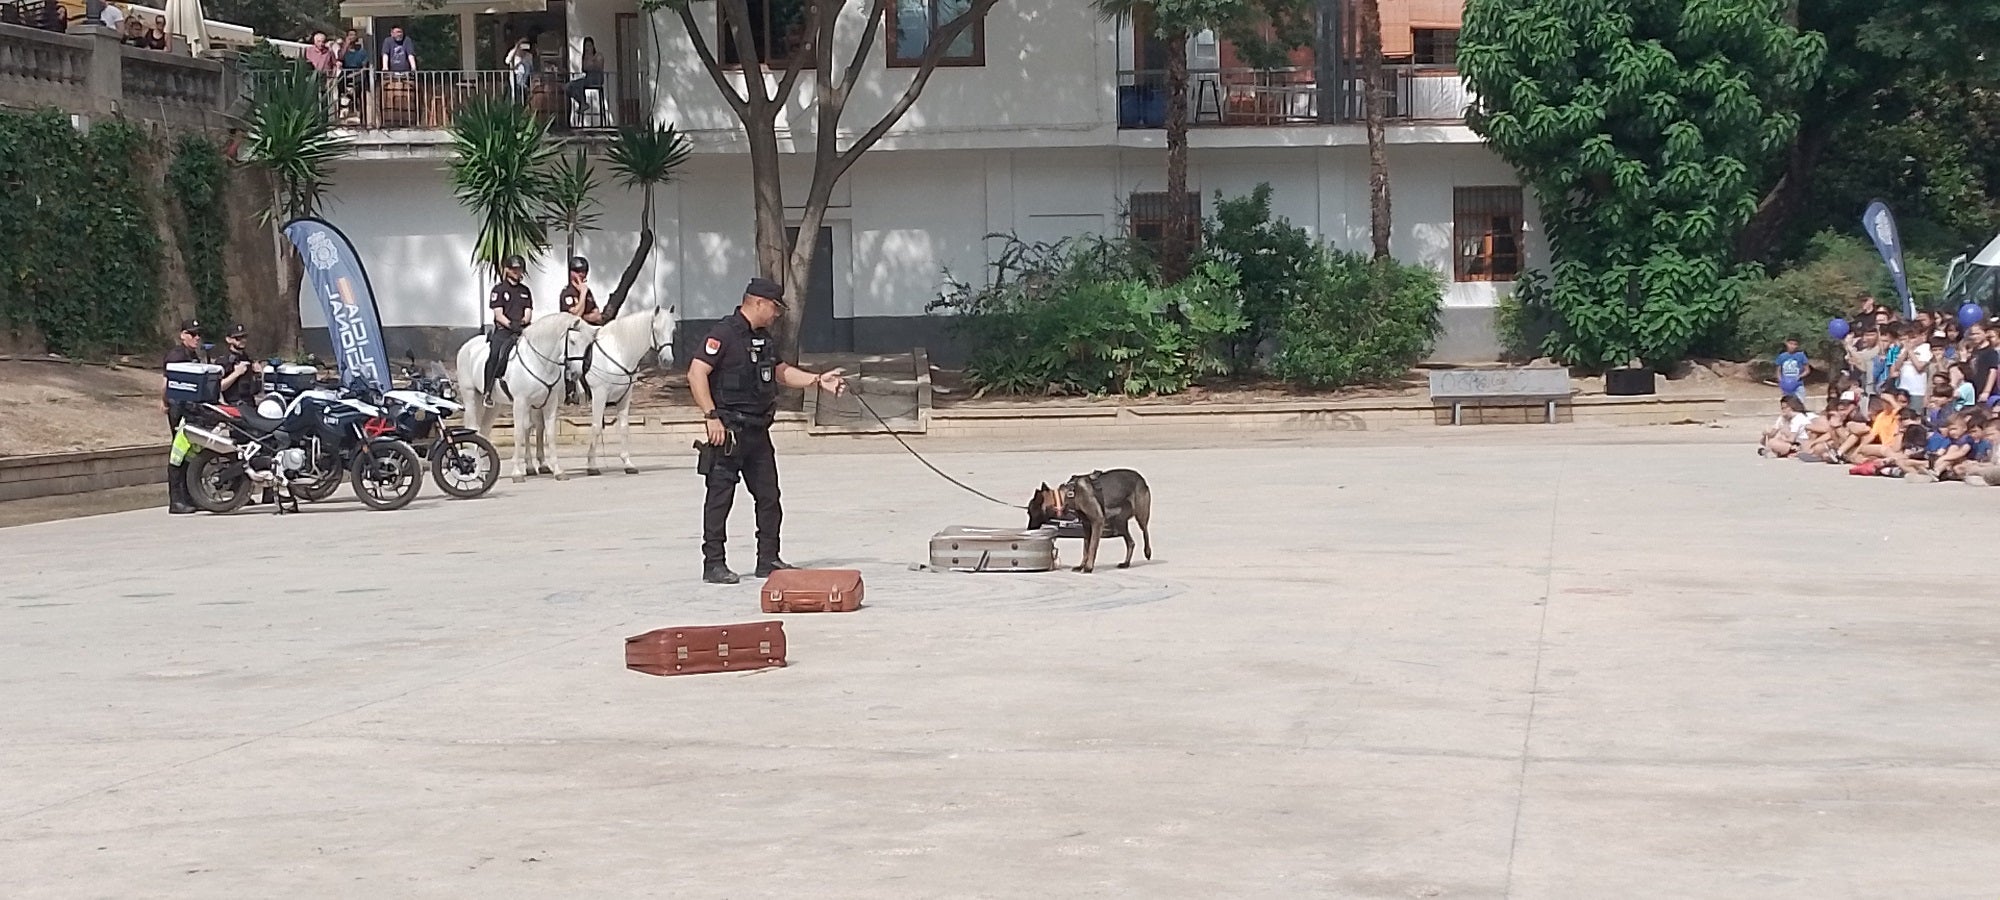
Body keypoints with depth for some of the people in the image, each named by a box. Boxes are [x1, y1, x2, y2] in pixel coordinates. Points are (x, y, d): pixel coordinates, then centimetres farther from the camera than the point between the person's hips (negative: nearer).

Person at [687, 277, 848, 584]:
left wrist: (818, 380, 15)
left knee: (769, 496, 9)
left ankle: (768, 560, 17)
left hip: (758, 431, 9)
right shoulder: (723, 334, -12)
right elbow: (696, 374, -18)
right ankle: (713, 564, 1)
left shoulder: (762, 338, 17)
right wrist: (712, 417, -22)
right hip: (729, 431, -9)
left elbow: (781, 372, 27)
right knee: (720, 497, -4)